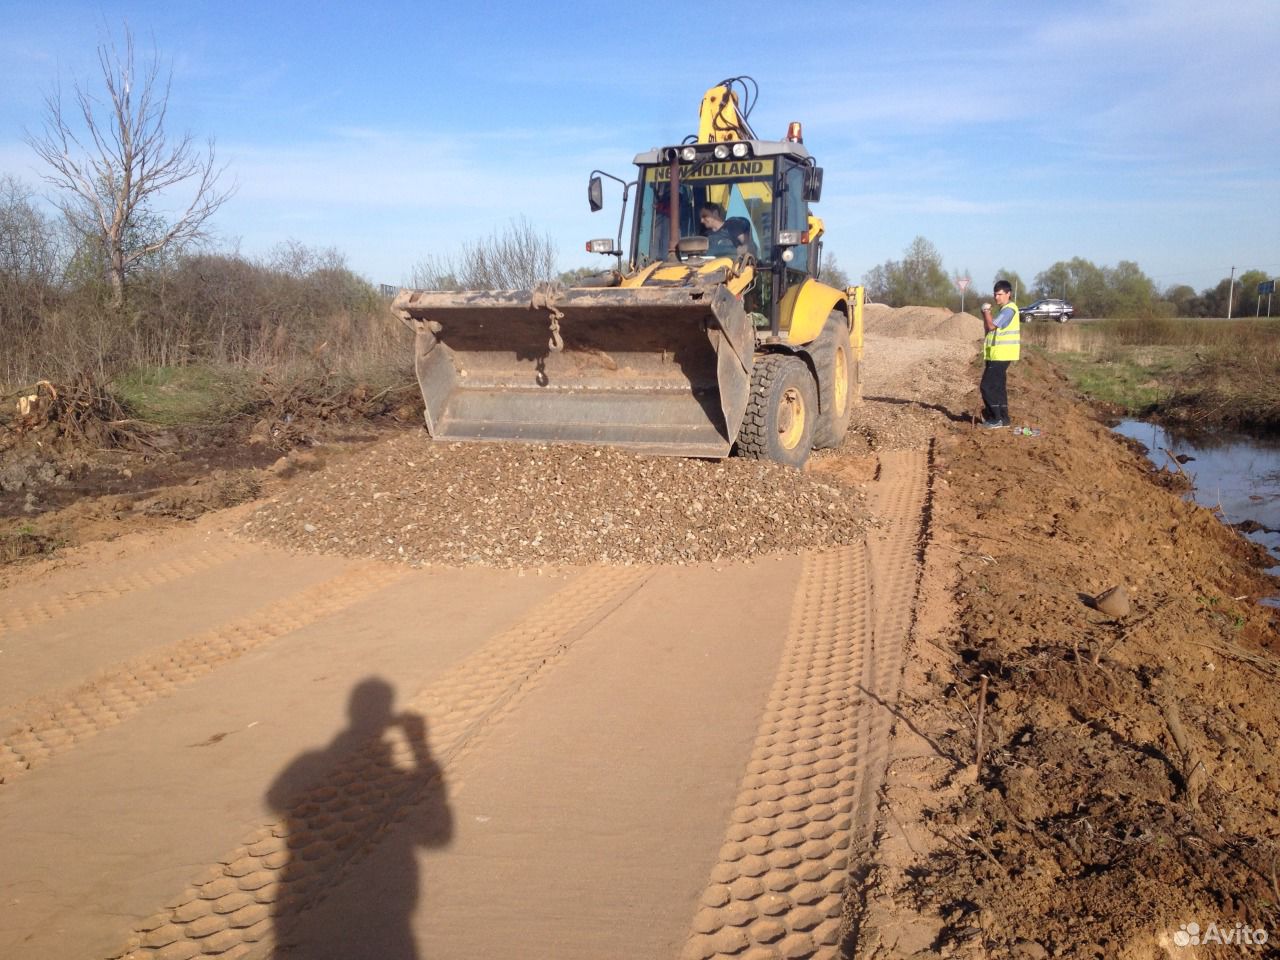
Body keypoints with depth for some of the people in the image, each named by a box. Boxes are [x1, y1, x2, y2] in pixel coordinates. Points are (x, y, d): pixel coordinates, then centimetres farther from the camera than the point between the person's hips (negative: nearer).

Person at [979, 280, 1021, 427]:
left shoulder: (1009, 309, -15)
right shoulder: (1002, 309, 17)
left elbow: (991, 326, -21)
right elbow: (988, 329, 16)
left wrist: (986, 311, -8)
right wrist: (986, 314, 3)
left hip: (1001, 355, -10)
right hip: (997, 354, 10)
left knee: (987, 386, -10)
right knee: (998, 387, 13)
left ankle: (996, 419, -7)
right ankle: (1003, 418, 18)